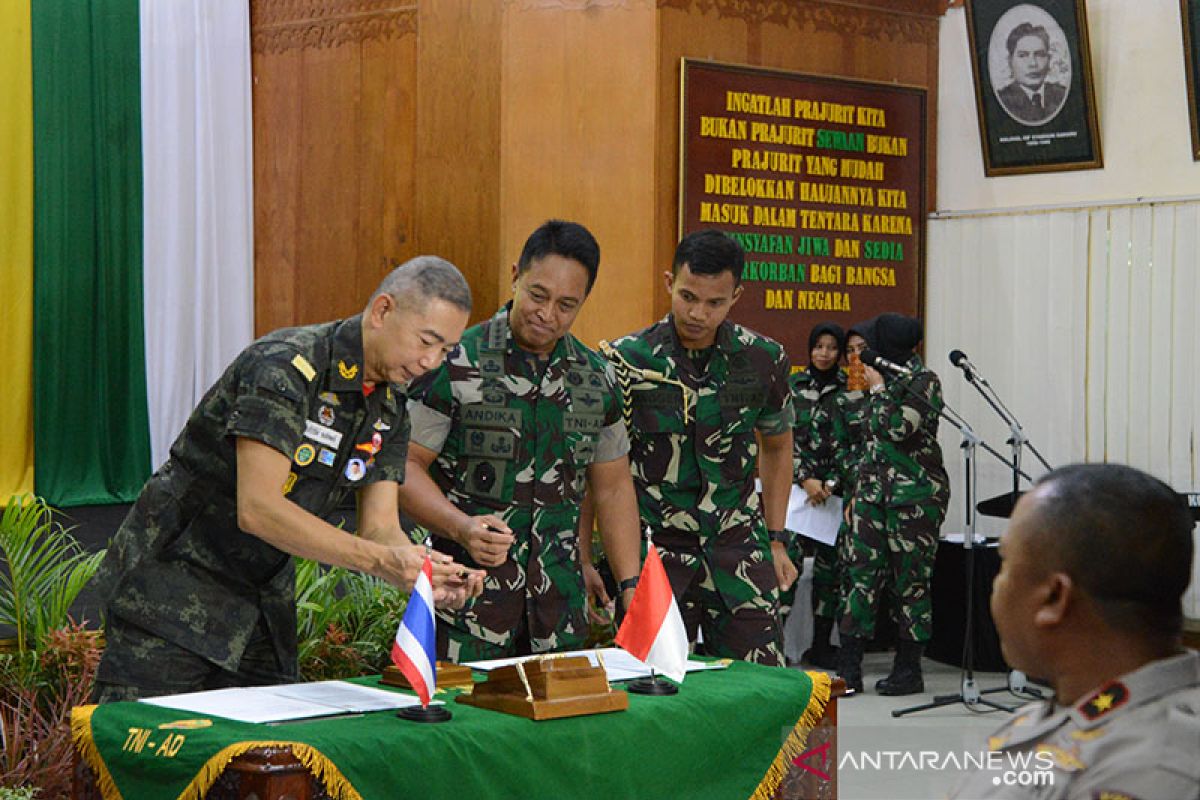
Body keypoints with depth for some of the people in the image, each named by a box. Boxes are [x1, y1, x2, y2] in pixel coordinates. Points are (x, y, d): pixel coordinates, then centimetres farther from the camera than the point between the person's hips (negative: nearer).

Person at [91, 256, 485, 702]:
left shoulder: (390, 410, 3)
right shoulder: (284, 366, -22)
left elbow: (381, 527, -1)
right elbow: (257, 508, -29)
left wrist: (425, 574, -24)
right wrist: (380, 559, -34)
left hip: (263, 606, 8)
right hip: (172, 587, -7)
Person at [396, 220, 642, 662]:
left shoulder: (596, 379, 10)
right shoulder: (456, 364, -5)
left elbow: (613, 488, 17)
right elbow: (407, 465, -6)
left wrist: (633, 589, 10)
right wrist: (462, 528, -22)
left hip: (559, 599, 4)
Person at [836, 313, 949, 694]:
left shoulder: (924, 382, -8)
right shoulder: (888, 378, 14)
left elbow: (899, 428, -21)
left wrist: (878, 389, -10)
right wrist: (858, 489, 18)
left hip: (914, 491, -7)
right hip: (874, 487, 7)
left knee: (910, 577, -1)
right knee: (860, 570, 1)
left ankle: (909, 670, 9)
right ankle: (849, 668, 2)